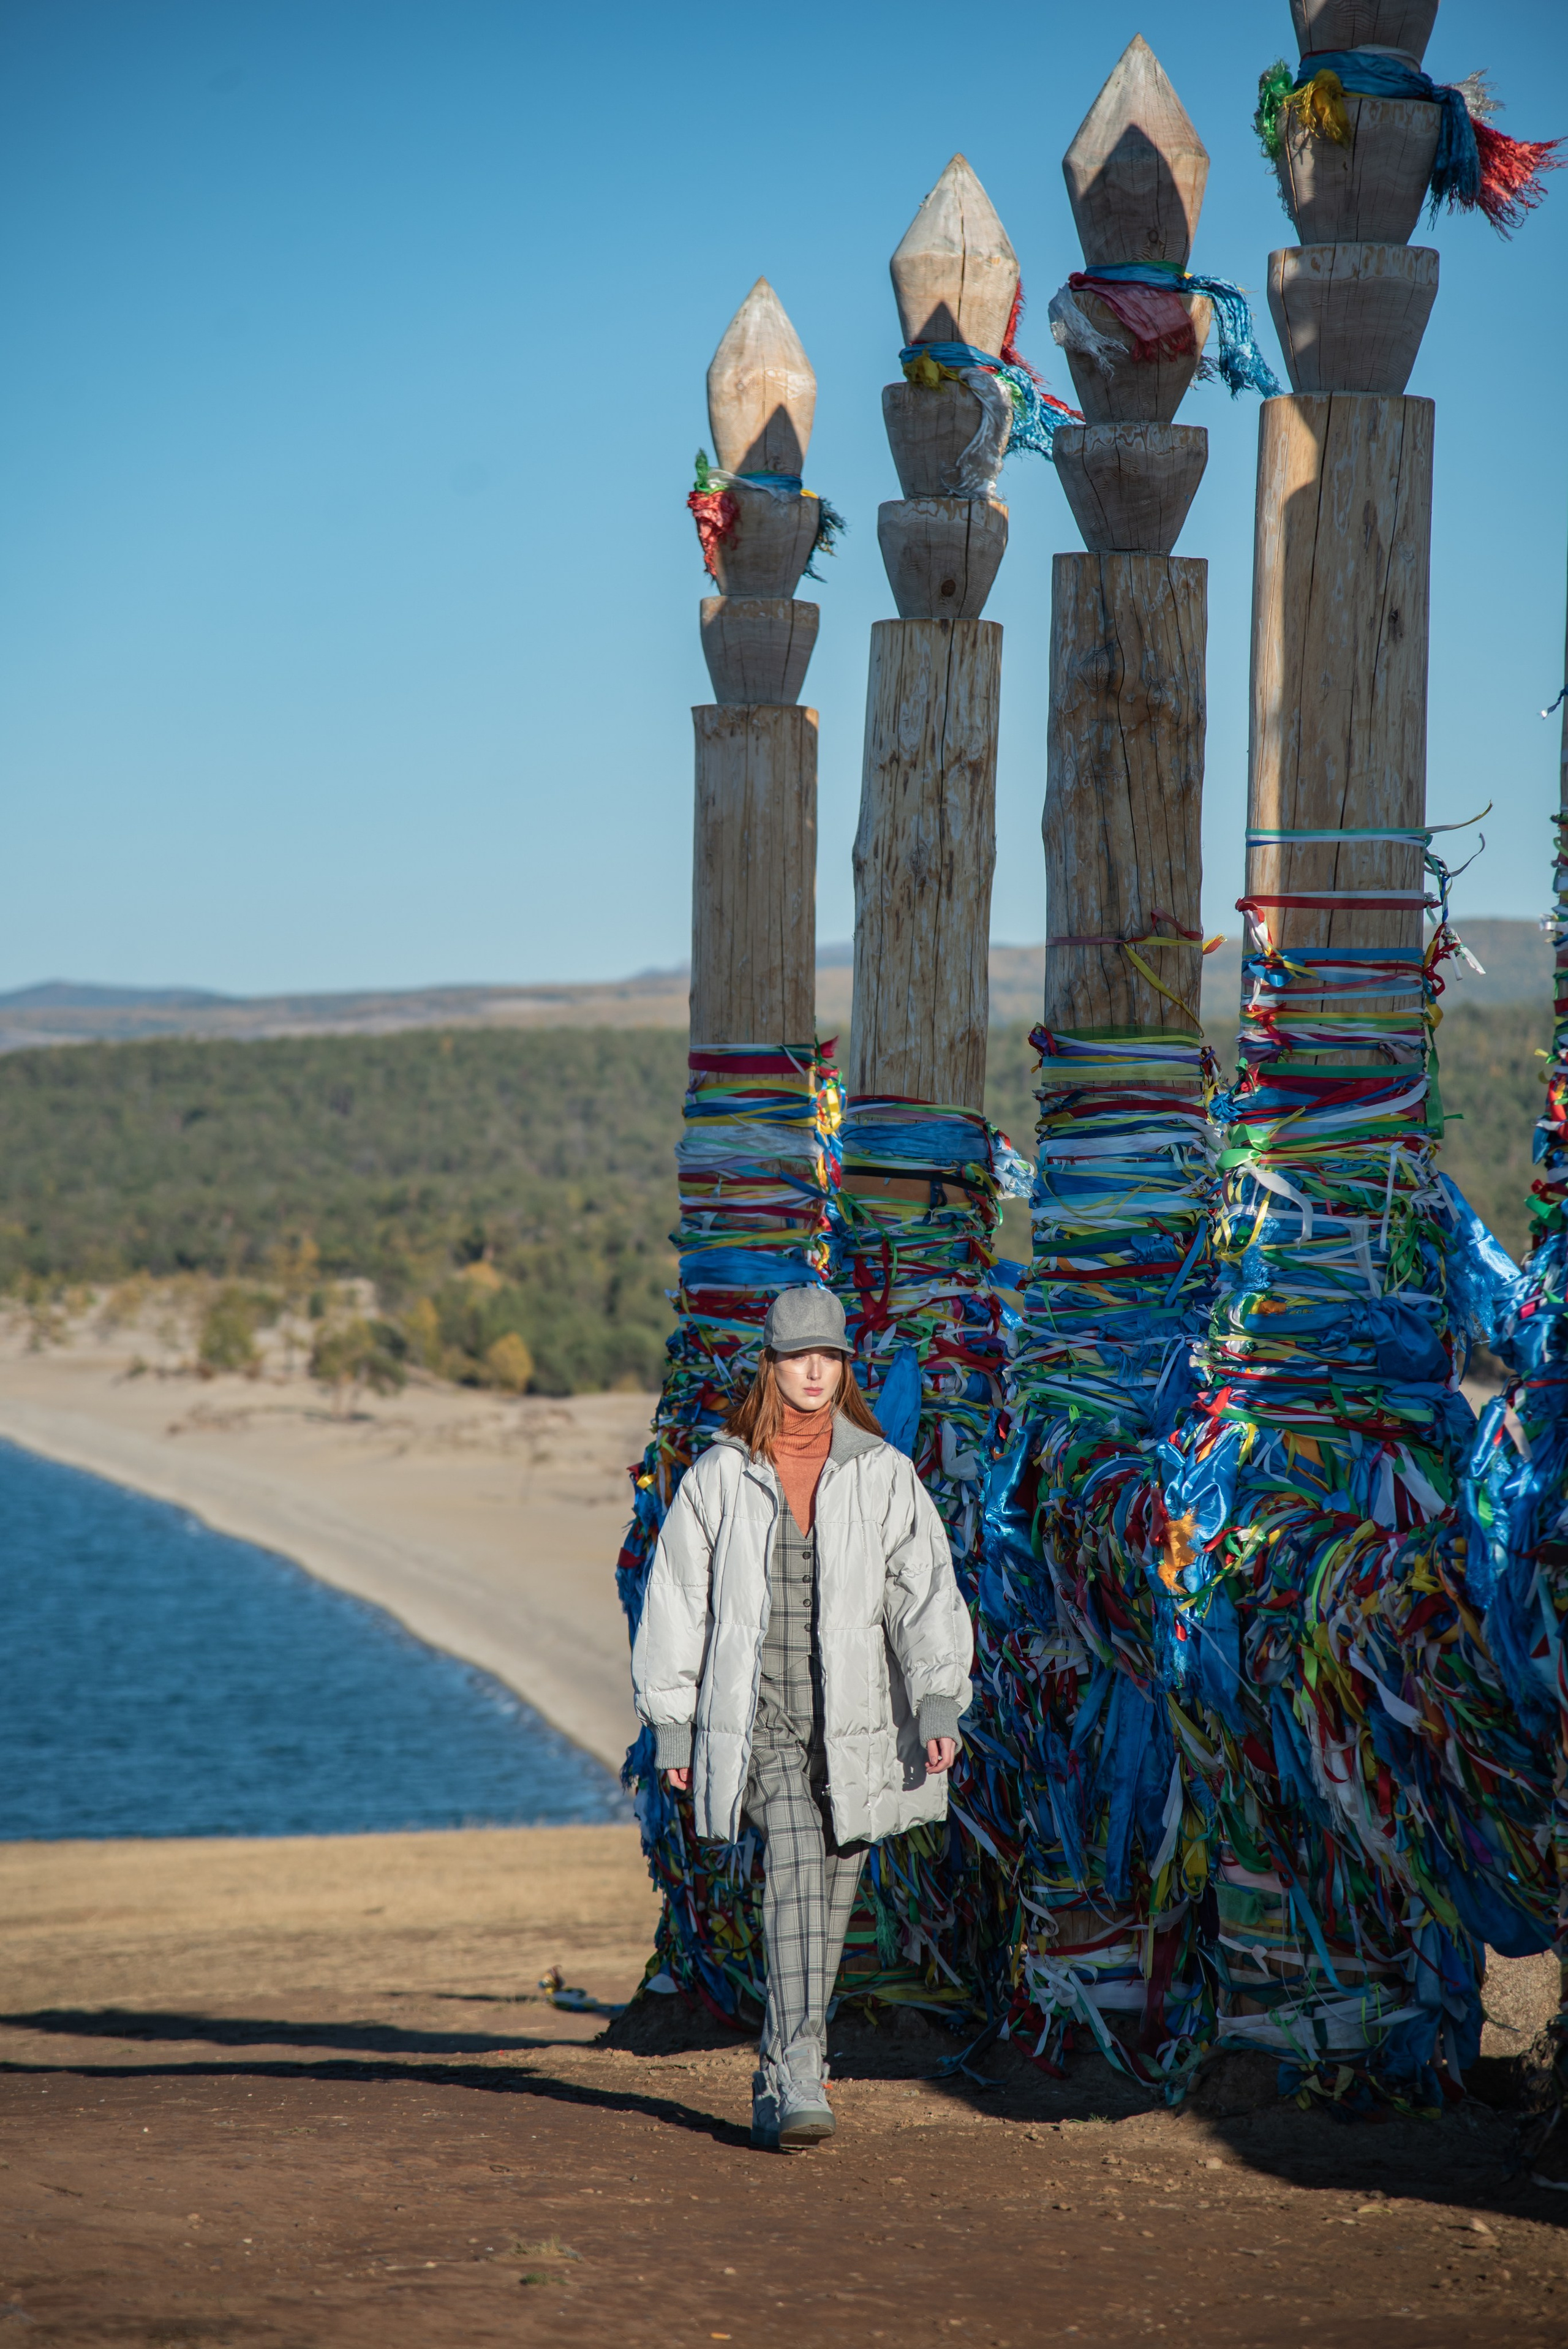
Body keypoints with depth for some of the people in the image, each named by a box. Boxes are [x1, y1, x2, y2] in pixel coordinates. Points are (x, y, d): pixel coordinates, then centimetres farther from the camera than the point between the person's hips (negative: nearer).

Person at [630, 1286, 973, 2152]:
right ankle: (800, 2080, -25)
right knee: (794, 1874, -21)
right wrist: (672, 1722, 5)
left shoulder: (884, 1475, 4)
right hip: (759, 1721, -2)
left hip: (854, 1722, 2)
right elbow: (676, 1601, 8)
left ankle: (776, 2083, 21)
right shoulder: (719, 1476, 4)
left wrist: (940, 1704, -14)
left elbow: (927, 1592, -2)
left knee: (830, 1898, 6)